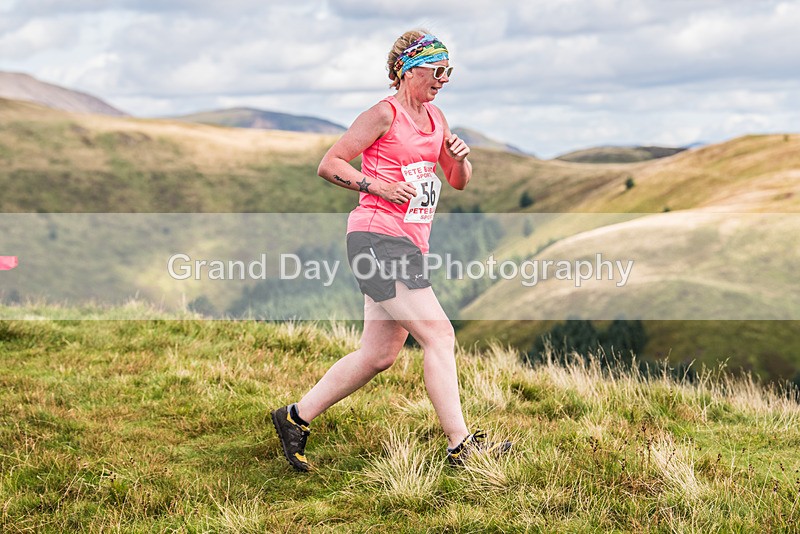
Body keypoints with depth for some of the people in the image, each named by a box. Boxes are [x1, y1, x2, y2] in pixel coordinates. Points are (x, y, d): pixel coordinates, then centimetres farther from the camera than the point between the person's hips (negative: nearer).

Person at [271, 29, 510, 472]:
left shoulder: (435, 117, 17)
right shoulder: (384, 114, -7)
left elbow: (459, 182, 23)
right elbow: (329, 165, -7)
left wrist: (461, 158, 2)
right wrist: (378, 185, -17)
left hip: (408, 245, 9)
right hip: (378, 239, -9)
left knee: (379, 354, 9)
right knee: (439, 335, -13)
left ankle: (296, 417, 20)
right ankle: (460, 445, -8)